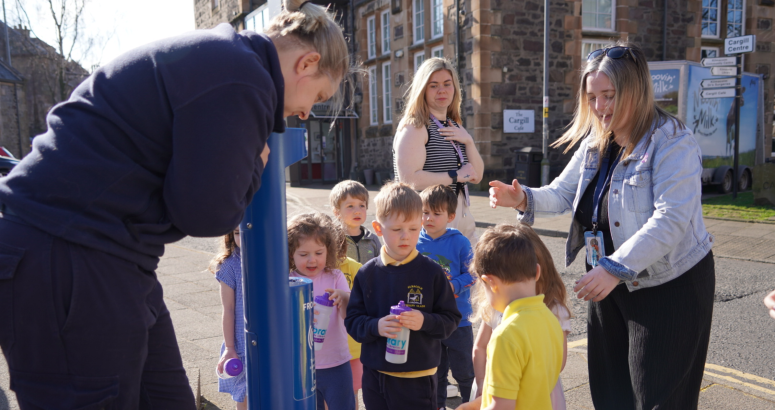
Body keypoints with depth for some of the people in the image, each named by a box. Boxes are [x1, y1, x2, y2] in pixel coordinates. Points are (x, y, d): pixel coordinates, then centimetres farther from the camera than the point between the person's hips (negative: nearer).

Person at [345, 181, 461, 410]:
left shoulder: (431, 272, -8)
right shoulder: (368, 273, -2)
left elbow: (451, 319, -4)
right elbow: (352, 320, -1)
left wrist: (424, 321, -22)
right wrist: (375, 327, -20)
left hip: (418, 378, -2)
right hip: (375, 375, 3)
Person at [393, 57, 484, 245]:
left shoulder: (455, 127, 13)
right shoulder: (415, 127, -11)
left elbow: (477, 177, 11)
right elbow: (409, 179, -23)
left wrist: (469, 141, -5)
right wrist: (456, 176, -14)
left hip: (462, 215, 8)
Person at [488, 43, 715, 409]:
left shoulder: (672, 143, -18)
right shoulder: (594, 144, 5)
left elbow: (672, 220, -27)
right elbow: (562, 194, 9)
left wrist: (615, 268, -33)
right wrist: (523, 199, -11)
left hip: (669, 286, -7)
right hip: (611, 283, 7)